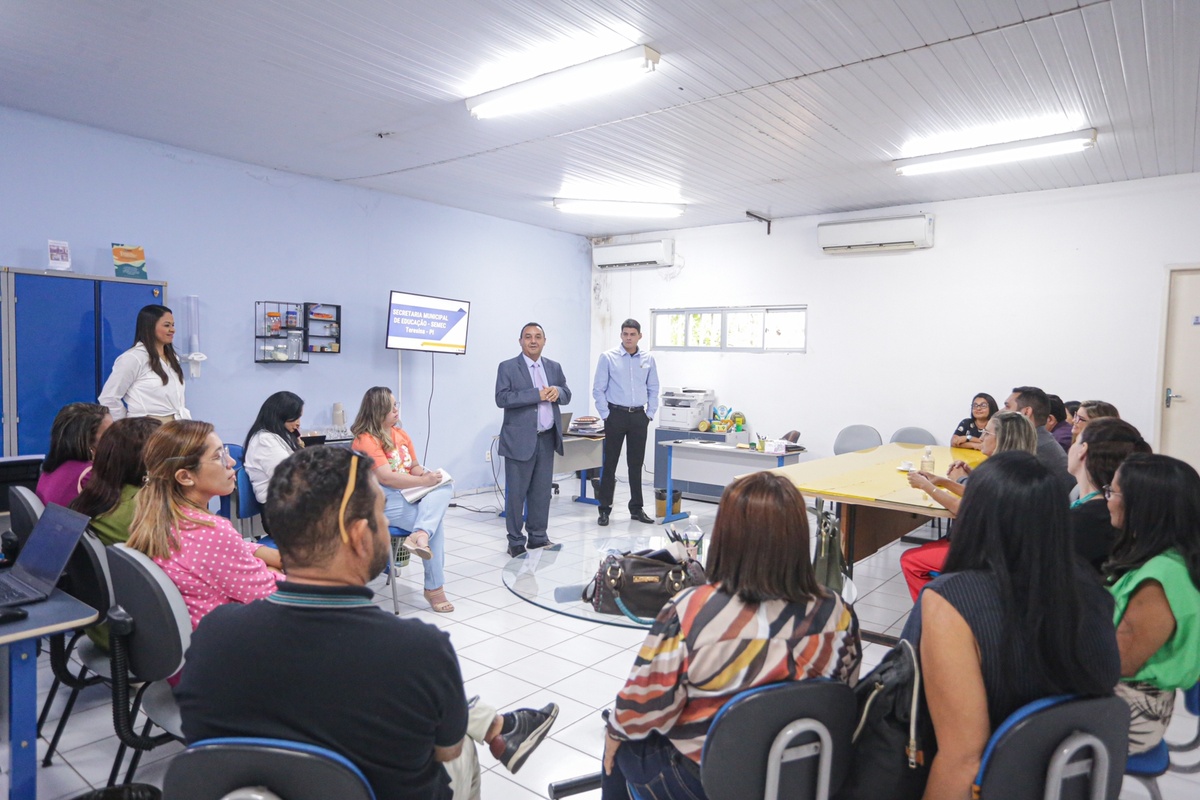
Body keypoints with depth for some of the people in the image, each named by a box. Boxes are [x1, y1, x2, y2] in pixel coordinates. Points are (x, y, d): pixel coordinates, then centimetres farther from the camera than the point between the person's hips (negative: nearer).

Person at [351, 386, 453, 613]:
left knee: (445, 487, -21)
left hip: (408, 494, 7)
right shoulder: (366, 440, -10)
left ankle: (420, 535, -36)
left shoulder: (400, 434, 14)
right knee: (436, 521, -22)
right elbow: (386, 477, -20)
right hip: (382, 501, -7)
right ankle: (434, 587, -13)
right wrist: (424, 481, -19)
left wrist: (426, 474, -7)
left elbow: (414, 466, 16)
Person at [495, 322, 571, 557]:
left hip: (547, 439, 5)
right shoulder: (507, 367, -2)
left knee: (542, 491, 11)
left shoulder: (554, 367, 13)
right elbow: (502, 398, -13)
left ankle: (538, 537, 23)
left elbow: (567, 395, 14)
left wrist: (557, 391, -10)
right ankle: (516, 542, 13)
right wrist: (537, 395, -19)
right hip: (520, 440, -5)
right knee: (516, 493, 2)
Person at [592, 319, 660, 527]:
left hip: (639, 416, 3)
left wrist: (649, 414, 5)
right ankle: (605, 509, 11)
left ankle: (636, 508, 19)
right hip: (616, 415, -3)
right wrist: (606, 416, -7)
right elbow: (598, 389, -3)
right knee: (610, 464, 2)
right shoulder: (608, 357, -4)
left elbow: (653, 390, 12)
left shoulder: (648, 359, 5)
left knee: (636, 464, 9)